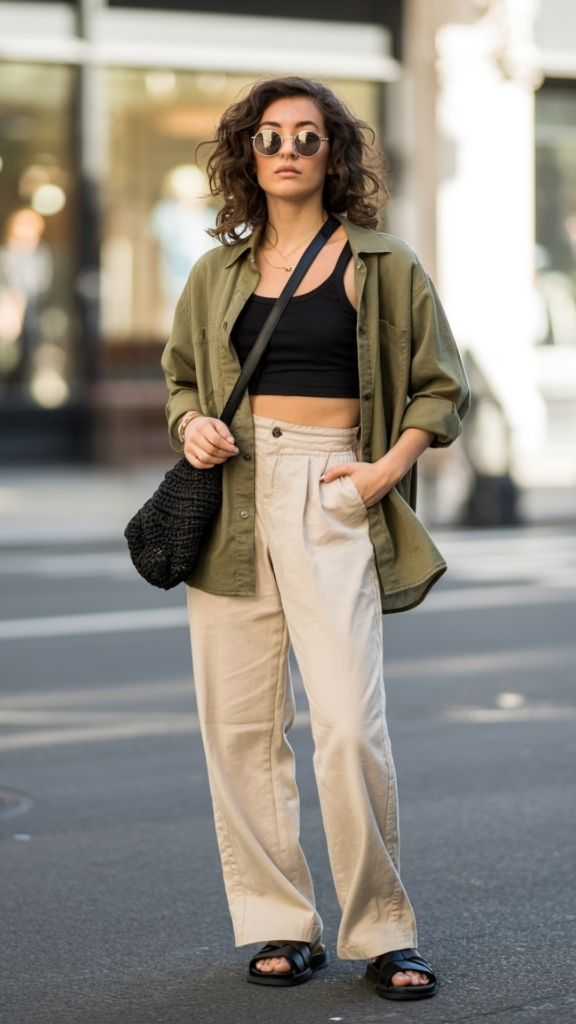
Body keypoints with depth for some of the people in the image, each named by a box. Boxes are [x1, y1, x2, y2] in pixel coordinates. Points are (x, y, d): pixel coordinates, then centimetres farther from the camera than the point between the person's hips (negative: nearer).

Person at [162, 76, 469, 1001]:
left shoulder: (381, 267, 5)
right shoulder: (218, 274, 14)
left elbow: (441, 388, 9)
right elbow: (181, 379, 25)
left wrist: (390, 466, -6)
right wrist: (192, 426, 3)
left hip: (331, 503, -3)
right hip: (233, 502, 4)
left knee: (350, 726, -13)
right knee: (239, 725, 2)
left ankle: (381, 933, 1)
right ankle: (279, 925, 13)